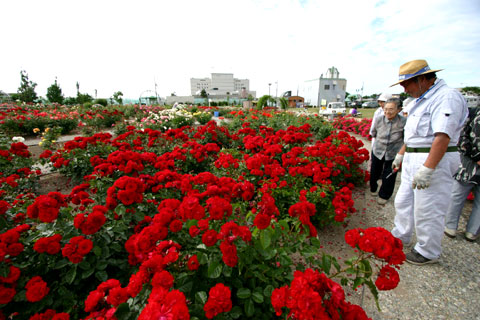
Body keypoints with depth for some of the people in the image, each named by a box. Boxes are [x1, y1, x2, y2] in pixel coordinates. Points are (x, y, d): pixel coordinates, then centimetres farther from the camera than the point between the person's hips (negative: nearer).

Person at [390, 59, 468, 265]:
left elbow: (443, 137, -25)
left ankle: (428, 252, 21)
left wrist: (427, 169, -28)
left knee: (428, 210, 2)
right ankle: (399, 237, 35)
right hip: (413, 159, 10)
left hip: (435, 160, -10)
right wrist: (401, 154, 24)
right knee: (403, 202, 17)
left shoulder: (446, 97, -15)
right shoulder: (423, 99, 16)